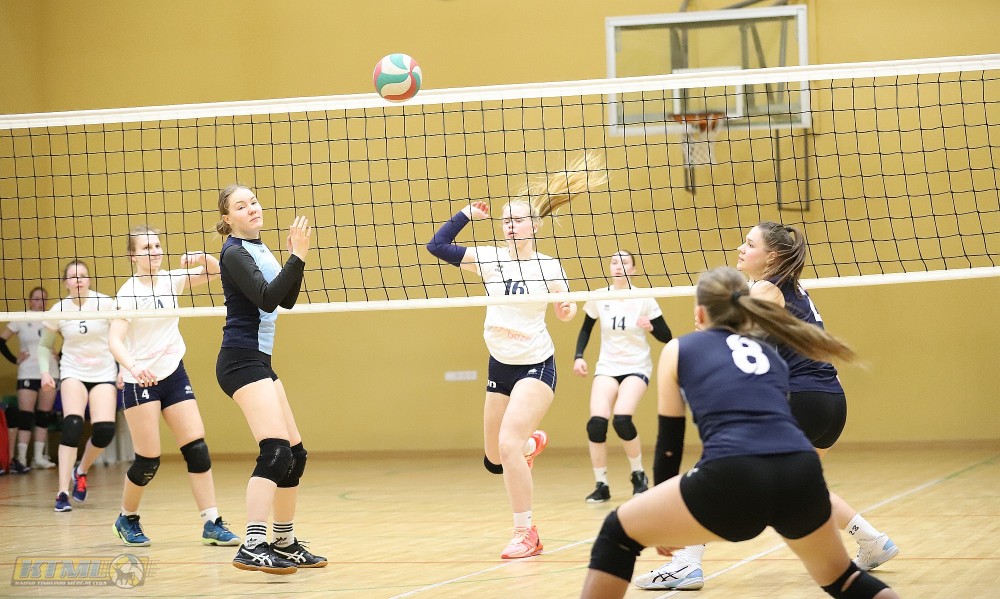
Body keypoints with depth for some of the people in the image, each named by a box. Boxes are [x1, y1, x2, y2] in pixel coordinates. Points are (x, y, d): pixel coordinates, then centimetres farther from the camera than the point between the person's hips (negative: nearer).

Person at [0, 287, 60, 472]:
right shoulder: (21, 321, -1)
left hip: (50, 372, 3)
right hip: (28, 374, -3)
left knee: (44, 415, 5)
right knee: (25, 416, -8)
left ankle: (39, 457, 10)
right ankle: (21, 459, -9)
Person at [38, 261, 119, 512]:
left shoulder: (105, 304, -7)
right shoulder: (58, 311, -2)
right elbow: (44, 345, 11)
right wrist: (45, 371, -5)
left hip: (104, 374, 0)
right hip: (73, 372, 0)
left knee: (105, 430, -16)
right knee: (72, 425, -22)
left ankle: (81, 471, 16)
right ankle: (63, 493, -21)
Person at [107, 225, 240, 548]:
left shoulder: (170, 280, 3)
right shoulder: (129, 292, -13)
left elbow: (215, 271, 4)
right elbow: (115, 340, -22)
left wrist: (202, 258, -19)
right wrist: (134, 367, -41)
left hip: (174, 374, 5)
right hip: (139, 380, -5)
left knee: (197, 448, -3)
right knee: (148, 459, -5)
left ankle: (212, 523, -1)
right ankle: (127, 519, 18)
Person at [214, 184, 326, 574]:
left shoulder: (259, 249, 16)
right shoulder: (235, 253, -11)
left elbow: (286, 300, 14)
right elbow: (267, 299, -23)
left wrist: (297, 257, 2)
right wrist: (297, 257, -25)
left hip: (258, 361, 10)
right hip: (242, 361, -10)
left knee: (295, 454, 13)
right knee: (276, 451, -21)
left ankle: (285, 542, 23)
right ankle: (253, 547, -27)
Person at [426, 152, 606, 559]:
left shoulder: (548, 267, -8)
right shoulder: (489, 259, -2)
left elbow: (564, 311, -2)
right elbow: (437, 245, -6)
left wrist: (568, 309, -24)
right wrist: (467, 214, -6)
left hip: (535, 366, -5)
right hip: (500, 367, 5)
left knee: (508, 443, -23)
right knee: (494, 461, 14)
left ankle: (526, 533, -10)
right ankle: (533, 442, 52)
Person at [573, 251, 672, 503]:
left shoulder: (644, 300, -8)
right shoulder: (598, 298, -1)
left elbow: (666, 337, -3)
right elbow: (585, 329, 15)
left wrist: (651, 326, -23)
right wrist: (579, 357, 2)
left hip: (636, 368, -3)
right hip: (607, 368, 3)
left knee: (622, 419, -26)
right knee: (596, 423, -19)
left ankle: (639, 475, -1)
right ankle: (601, 485, -4)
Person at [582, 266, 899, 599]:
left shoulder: (679, 350, 20)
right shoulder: (769, 354, 31)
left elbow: (669, 442, 22)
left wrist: (664, 519, 33)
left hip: (733, 479, -4)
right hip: (802, 474, 4)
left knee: (618, 533, 17)